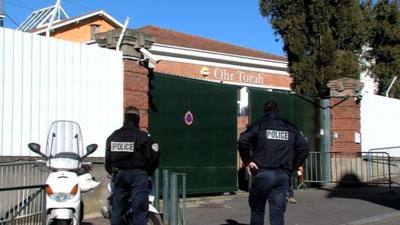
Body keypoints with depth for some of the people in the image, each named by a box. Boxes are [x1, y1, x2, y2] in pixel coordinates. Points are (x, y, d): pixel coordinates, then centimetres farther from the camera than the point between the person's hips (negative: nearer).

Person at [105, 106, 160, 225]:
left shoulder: (113, 136, 8)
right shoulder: (144, 136, -8)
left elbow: (108, 157, 9)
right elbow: (154, 156, -8)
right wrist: (149, 172, 8)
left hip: (119, 174, 5)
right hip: (138, 174, -5)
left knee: (117, 208, 10)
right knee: (139, 209, -4)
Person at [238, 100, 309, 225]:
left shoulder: (259, 125, 2)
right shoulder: (291, 128, 13)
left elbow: (242, 141, -13)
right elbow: (304, 148, 9)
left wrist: (247, 162, -4)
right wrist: (292, 166, 12)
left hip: (262, 174, -2)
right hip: (283, 176, 2)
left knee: (257, 212, 13)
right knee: (278, 215, 2)